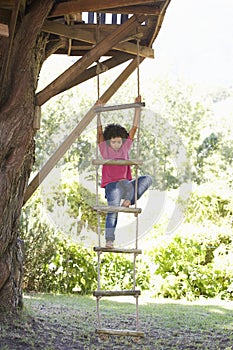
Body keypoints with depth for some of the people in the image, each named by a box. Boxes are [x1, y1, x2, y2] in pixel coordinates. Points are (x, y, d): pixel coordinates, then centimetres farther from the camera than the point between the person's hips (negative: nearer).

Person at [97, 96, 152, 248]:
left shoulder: (125, 147, 11)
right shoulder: (105, 149, 6)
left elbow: (135, 127, 9)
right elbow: (100, 131, -3)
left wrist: (138, 107, 5)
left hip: (125, 184, 4)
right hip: (111, 184, -4)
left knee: (147, 178, -19)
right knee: (113, 209, -25)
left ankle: (128, 201, -24)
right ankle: (109, 240, -27)